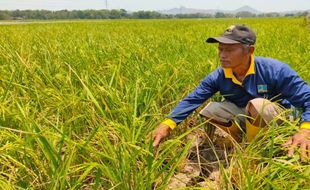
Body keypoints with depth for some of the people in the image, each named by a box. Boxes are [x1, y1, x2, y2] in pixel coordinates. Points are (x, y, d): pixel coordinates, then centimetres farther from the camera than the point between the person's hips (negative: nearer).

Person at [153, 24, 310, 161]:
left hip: (278, 119, -3)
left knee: (258, 105, -36)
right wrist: (167, 124, -36)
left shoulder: (275, 70, -27)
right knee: (209, 110, -18)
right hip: (244, 117, 4)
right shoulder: (218, 77, -15)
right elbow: (192, 99, -21)